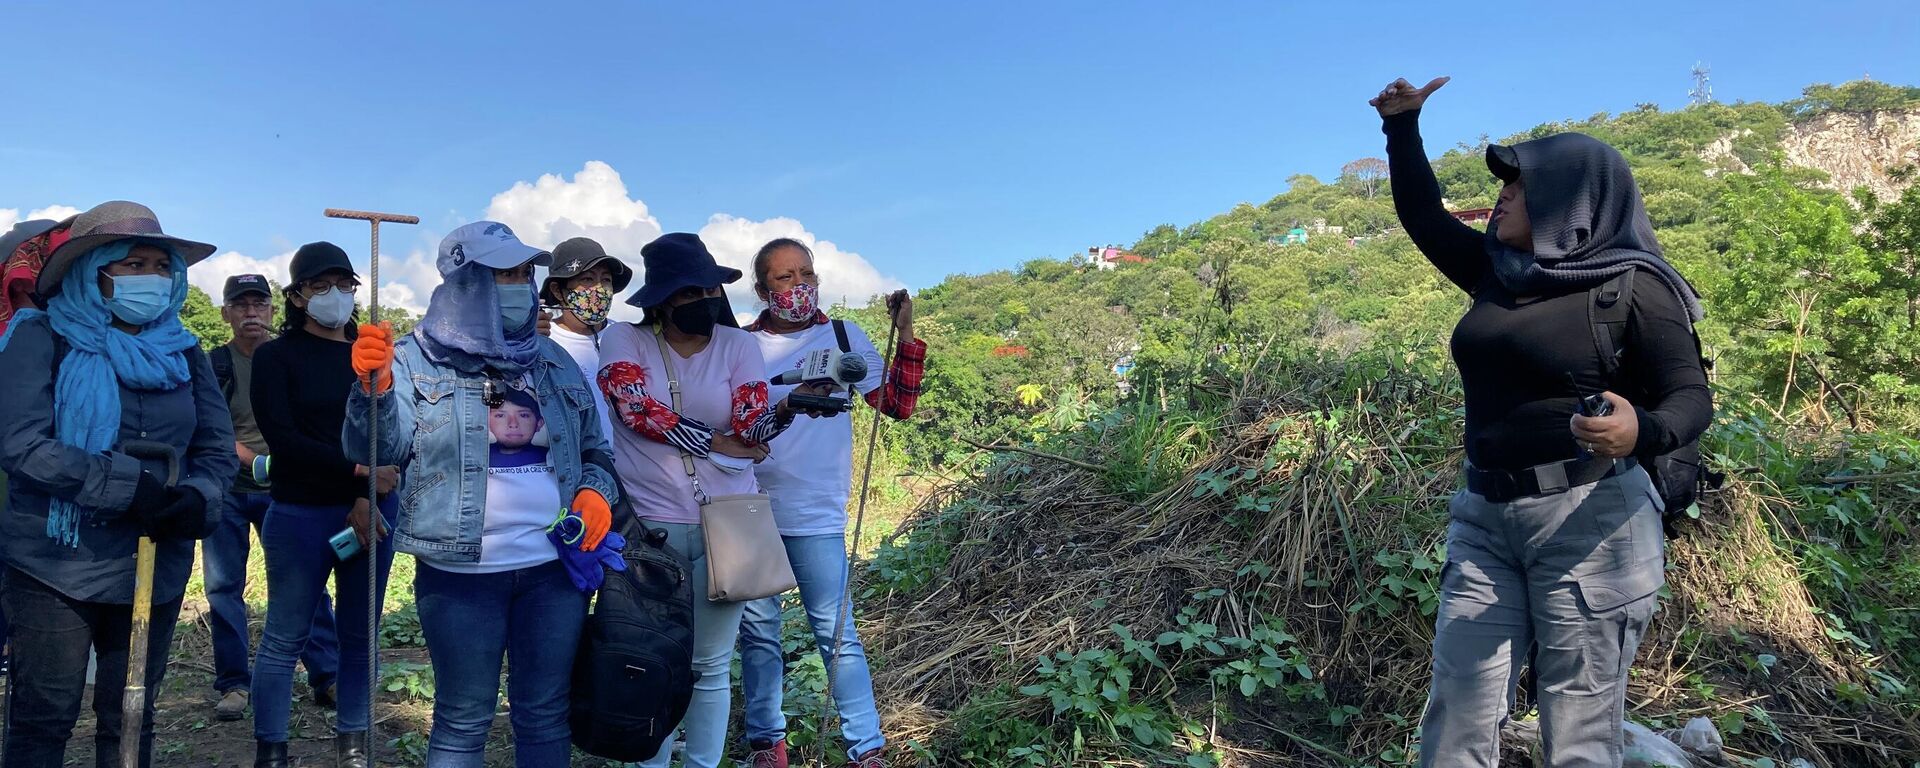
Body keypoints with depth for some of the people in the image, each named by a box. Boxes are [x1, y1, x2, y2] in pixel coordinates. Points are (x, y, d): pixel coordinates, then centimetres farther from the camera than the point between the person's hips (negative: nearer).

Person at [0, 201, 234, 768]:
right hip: (56, 569, -4)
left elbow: (220, 449, 4)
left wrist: (198, 498, -17)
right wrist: (131, 486, -24)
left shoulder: (182, 351, 7)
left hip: (156, 570, 4)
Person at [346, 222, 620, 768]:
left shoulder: (554, 362, 10)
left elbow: (593, 450, 17)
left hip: (555, 568, 3)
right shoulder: (417, 359, -1)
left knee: (545, 715, 13)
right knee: (463, 720, 7)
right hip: (461, 575, -3)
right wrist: (375, 384, -29)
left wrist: (597, 491, -4)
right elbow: (378, 447, -11)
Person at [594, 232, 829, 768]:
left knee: (710, 664, 8)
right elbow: (636, 407, -16)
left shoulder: (737, 344, 1)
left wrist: (787, 407, -31)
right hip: (649, 523, -1)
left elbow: (751, 427, -9)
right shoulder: (623, 340, -2)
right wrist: (717, 444, -10)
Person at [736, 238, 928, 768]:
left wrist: (906, 336, -12)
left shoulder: (845, 338, 3)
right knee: (757, 630, 11)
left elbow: (896, 405, -4)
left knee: (835, 631, -2)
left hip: (816, 515, -2)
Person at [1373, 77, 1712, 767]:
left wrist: (1641, 432, -32)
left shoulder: (1631, 287, -7)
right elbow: (1423, 218, 23)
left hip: (1588, 521, -5)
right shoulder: (1498, 271, 10)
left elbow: (1690, 397, -10)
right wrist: (1402, 127, 20)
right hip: (1484, 514, 6)